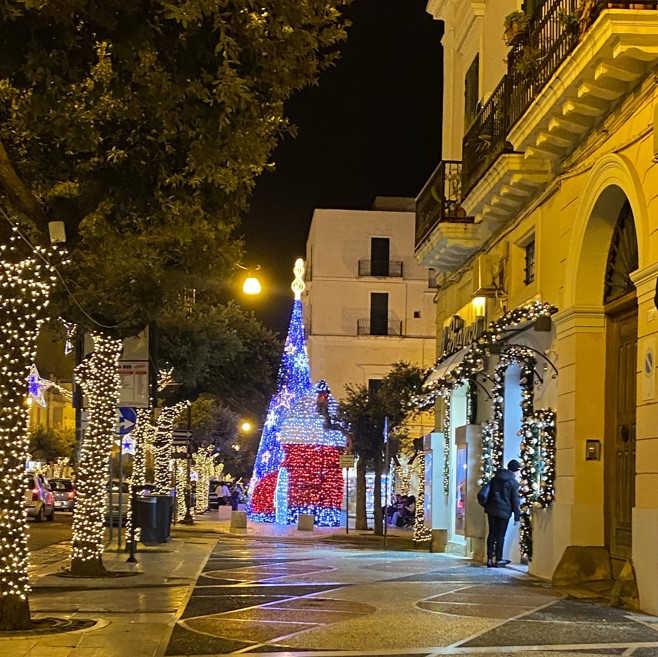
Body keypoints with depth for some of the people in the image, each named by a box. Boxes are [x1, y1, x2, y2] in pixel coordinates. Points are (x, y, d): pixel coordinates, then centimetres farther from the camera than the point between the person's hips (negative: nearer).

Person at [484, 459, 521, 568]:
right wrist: (517, 516, -1)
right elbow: (515, 500, -5)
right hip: (504, 511, -5)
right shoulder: (513, 482, -6)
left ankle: (490, 559, 7)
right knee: (500, 535, 2)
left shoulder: (494, 478, 11)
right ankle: (498, 560, 7)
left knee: (492, 533, 8)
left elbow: (488, 493, 16)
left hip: (491, 509, 5)